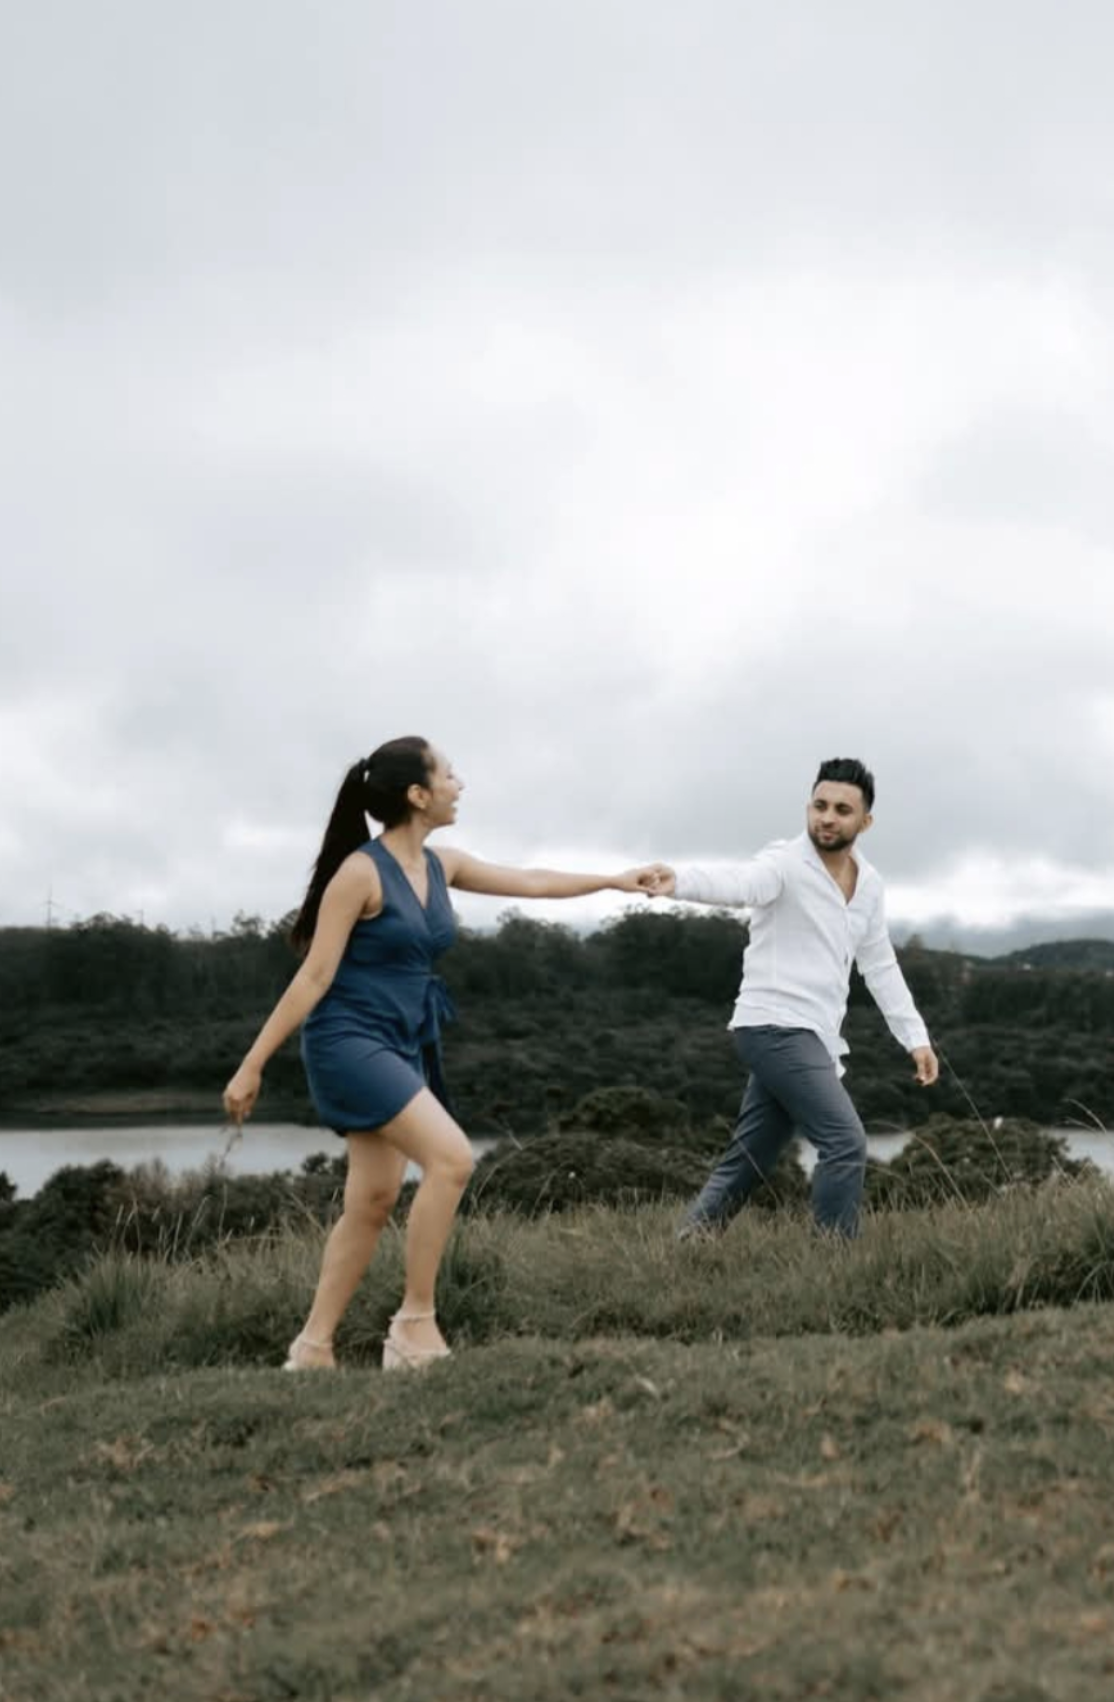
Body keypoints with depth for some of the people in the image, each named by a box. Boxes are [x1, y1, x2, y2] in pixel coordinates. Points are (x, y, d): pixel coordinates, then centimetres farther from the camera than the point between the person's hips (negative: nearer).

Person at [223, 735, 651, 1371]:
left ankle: (313, 1346, 15)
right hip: (348, 1040, -9)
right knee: (451, 1158, -20)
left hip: (402, 1047, 9)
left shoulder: (441, 866, 7)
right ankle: (416, 1320, -9)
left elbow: (530, 882, 19)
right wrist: (252, 1066, -13)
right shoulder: (360, 872, -15)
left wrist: (614, 880, 20)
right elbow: (314, 977, -15)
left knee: (374, 1200, 6)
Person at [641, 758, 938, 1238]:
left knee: (745, 1165, 8)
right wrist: (679, 881, -56)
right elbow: (738, 882, -34)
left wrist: (916, 1036, 19)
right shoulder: (786, 863, -12)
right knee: (845, 1142, -18)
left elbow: (880, 967, 23)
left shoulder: (869, 883, 13)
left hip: (809, 1038, 8)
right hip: (775, 1028, -8)